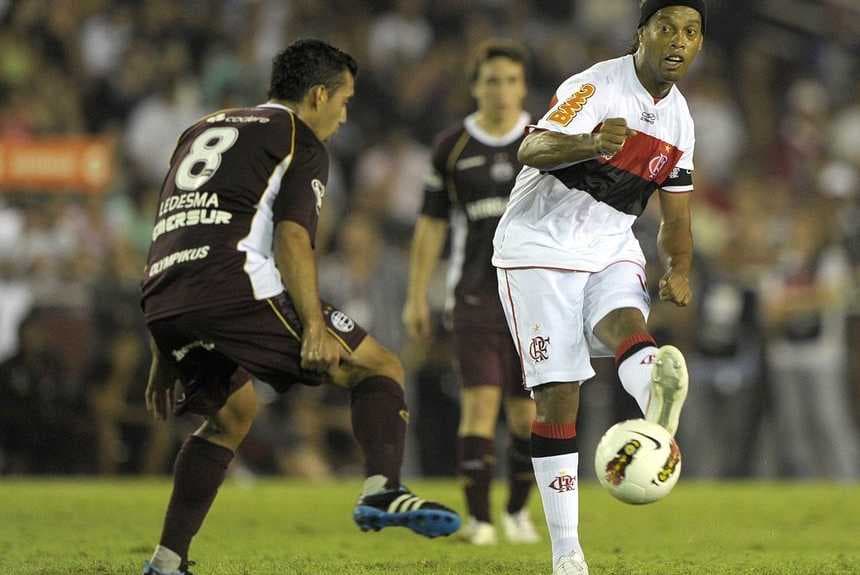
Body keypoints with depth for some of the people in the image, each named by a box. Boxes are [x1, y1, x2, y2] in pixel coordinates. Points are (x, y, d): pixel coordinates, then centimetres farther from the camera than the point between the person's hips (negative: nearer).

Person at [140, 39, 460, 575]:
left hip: (164, 304, 7)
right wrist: (313, 325, -16)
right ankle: (382, 490, -23)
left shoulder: (202, 132, 31)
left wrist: (164, 357, 30)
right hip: (236, 286, -7)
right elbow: (291, 237, -8)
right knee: (380, 367, 3)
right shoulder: (300, 141, 9)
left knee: (232, 412, 30)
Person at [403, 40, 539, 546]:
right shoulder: (451, 148, 3)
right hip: (476, 297, -1)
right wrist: (417, 296, 7)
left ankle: (518, 511, 24)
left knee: (528, 414, 3)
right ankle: (479, 519, -7)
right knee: (481, 401, -13)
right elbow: (431, 225, 9)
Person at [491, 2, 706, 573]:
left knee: (626, 328, -30)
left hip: (611, 249, 5)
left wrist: (680, 269, -2)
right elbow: (532, 149, -31)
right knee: (558, 397, -8)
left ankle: (658, 403, -65)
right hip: (541, 248, -5)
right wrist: (591, 143, -52)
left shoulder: (680, 117, 8)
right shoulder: (598, 86, -15)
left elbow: (676, 210, 18)